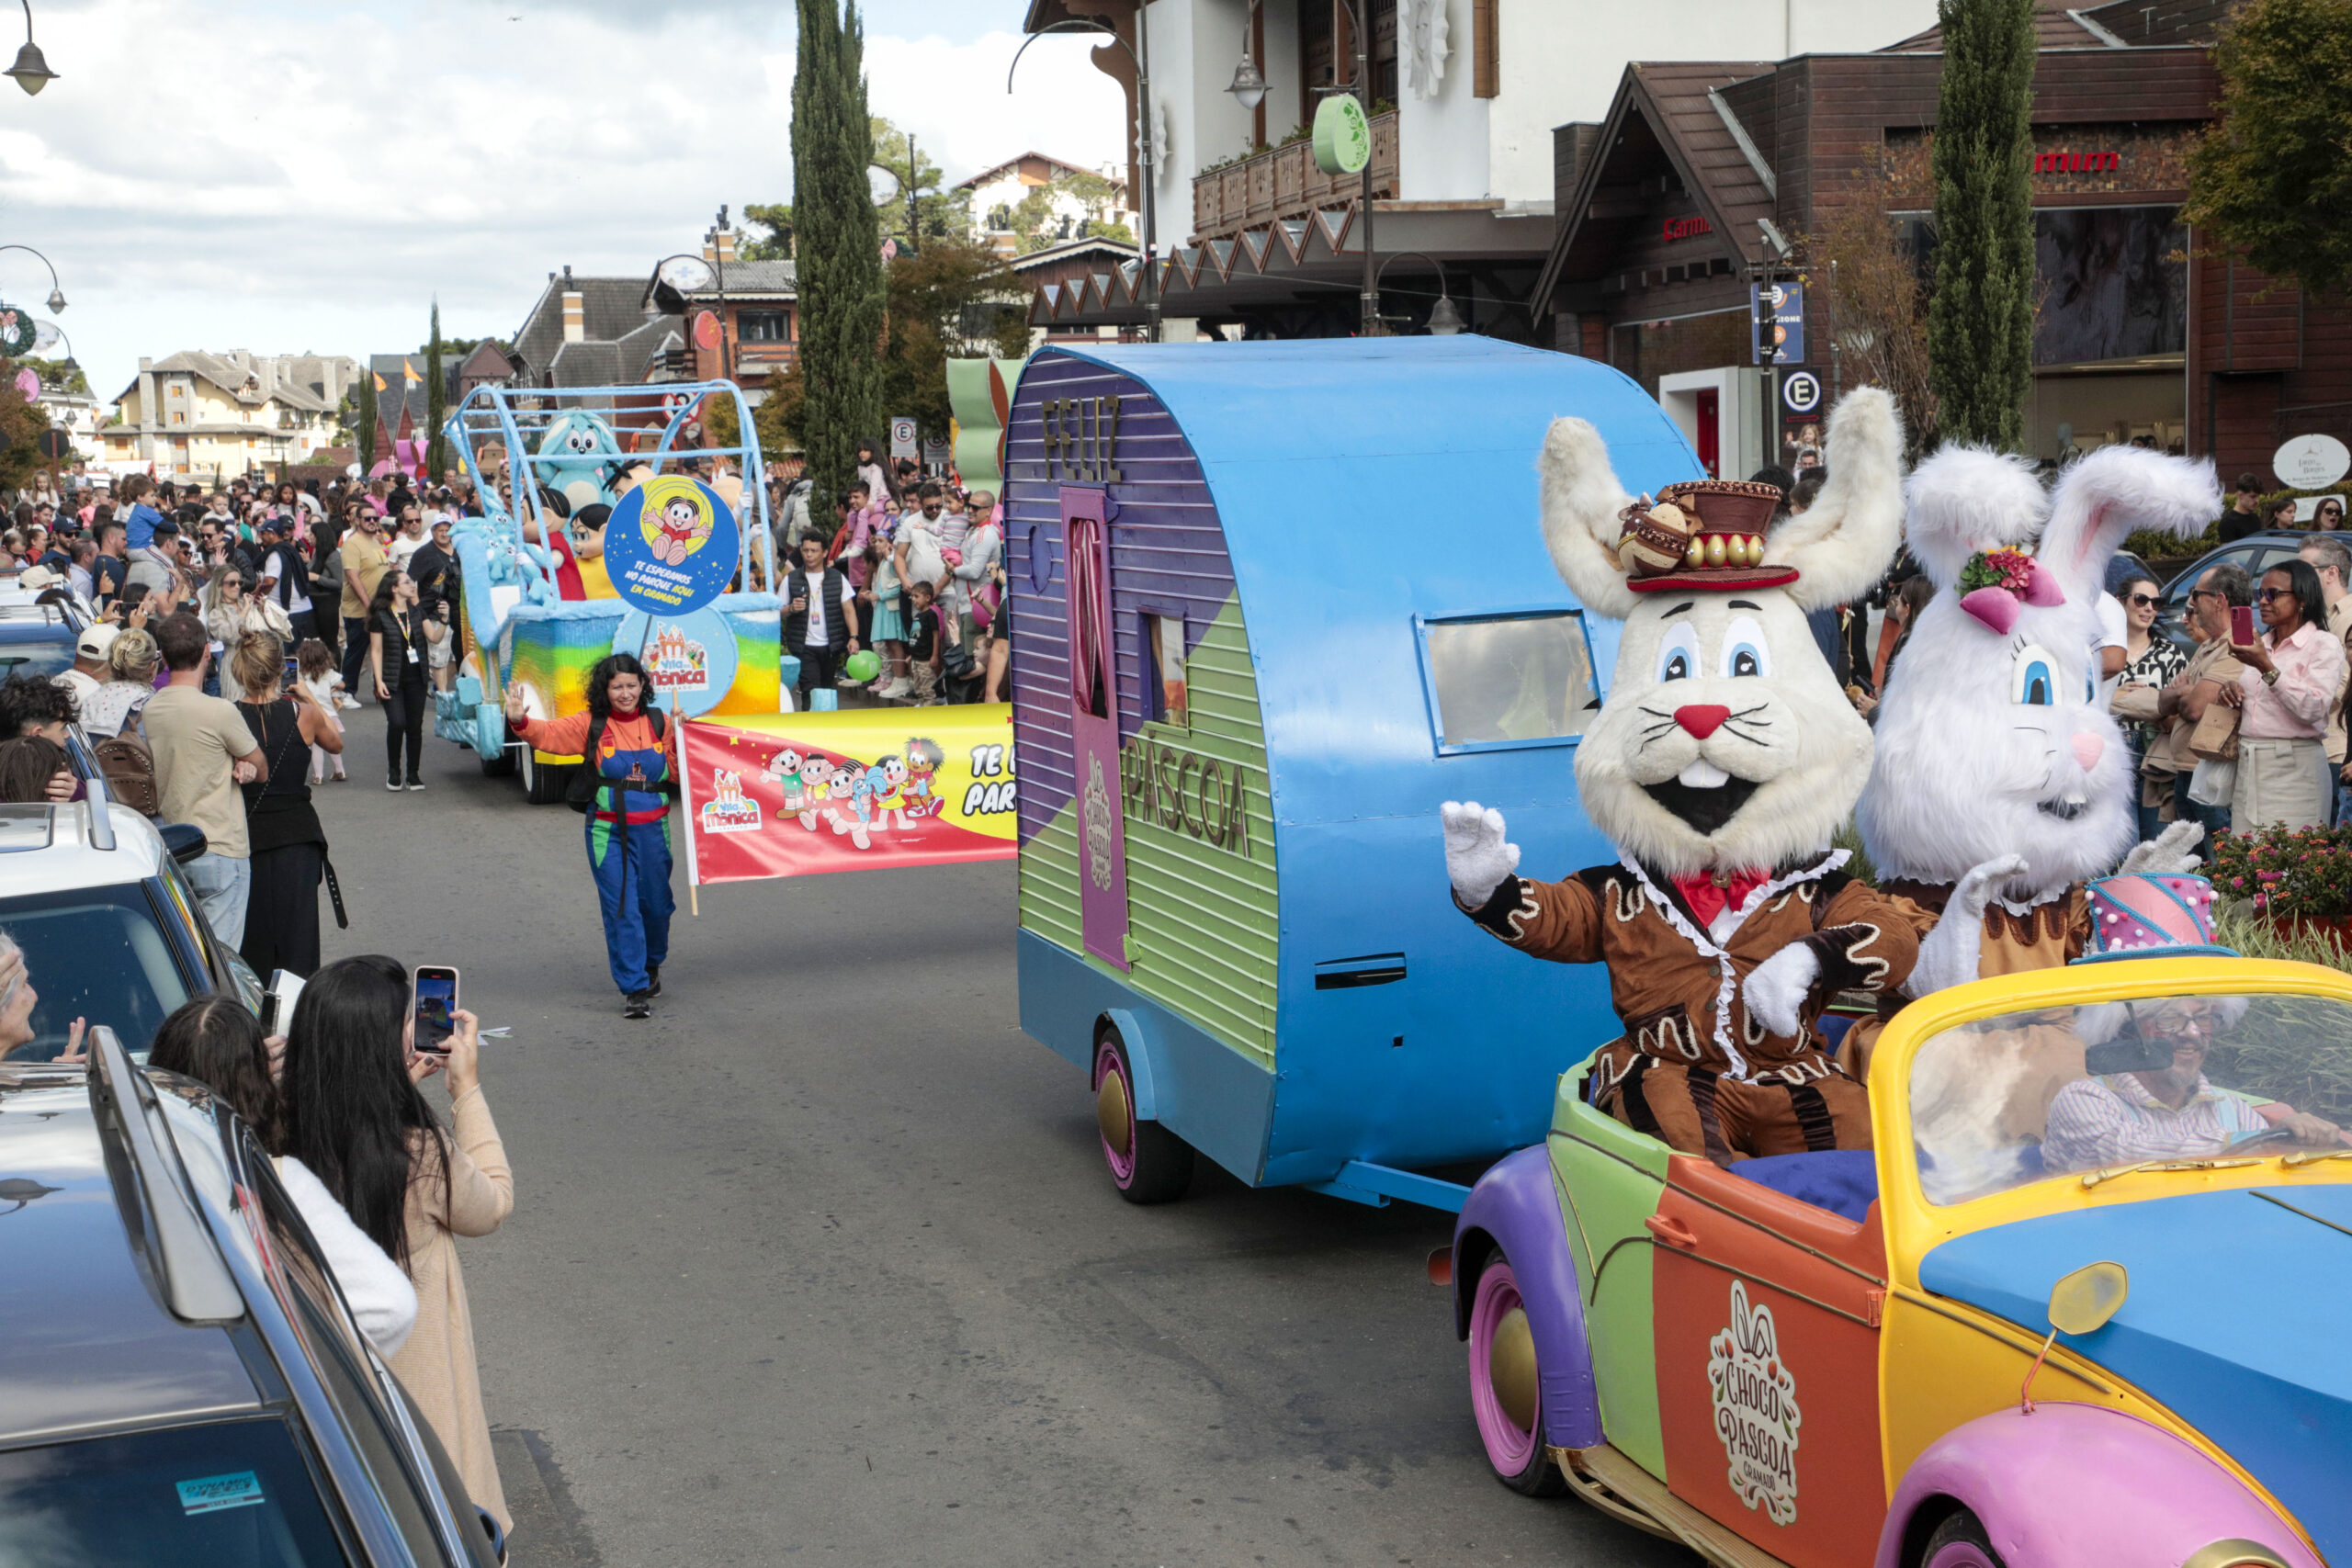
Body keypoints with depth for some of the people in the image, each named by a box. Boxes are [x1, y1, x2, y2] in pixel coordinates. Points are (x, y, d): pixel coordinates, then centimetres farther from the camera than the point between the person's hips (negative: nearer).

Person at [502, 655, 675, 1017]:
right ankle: (634, 990, -1)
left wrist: (682, 736, -8)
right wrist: (521, 722, -29)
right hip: (608, 833, -2)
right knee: (621, 908, -6)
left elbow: (678, 772, 6)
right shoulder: (591, 725, 0)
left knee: (655, 903, 12)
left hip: (652, 830, 2)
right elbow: (550, 733, -11)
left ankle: (651, 965, 41)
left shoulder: (658, 725, 6)